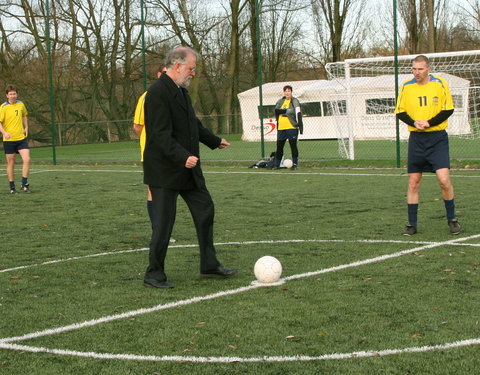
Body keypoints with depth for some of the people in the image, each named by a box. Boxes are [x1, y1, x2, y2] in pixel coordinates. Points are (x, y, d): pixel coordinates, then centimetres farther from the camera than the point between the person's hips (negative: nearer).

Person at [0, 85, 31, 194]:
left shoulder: (21, 105, 6)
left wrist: (26, 128, 15)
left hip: (22, 138, 4)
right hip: (9, 140, -3)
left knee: (27, 160, -9)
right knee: (11, 163, 4)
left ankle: (24, 184, 1)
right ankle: (12, 187, 14)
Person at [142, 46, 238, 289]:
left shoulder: (181, 91, 13)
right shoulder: (158, 93, -18)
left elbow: (193, 123, 27)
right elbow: (162, 135, -26)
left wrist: (214, 141, 38)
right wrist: (183, 157, -36)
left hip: (187, 168, 10)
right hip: (165, 171, -10)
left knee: (205, 210, 12)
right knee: (164, 221, -4)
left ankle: (209, 266, 23)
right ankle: (154, 275, 8)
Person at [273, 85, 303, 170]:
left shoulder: (295, 101, -2)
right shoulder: (280, 101, 14)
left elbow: (298, 115, -8)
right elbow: (276, 110, -1)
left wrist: (301, 128, -13)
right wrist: (286, 110, -10)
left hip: (292, 127, -5)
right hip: (281, 128, 5)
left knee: (293, 146, 0)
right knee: (279, 146, 8)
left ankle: (295, 164, 8)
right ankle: (277, 164, 16)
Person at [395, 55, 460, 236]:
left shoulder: (440, 83, -3)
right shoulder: (406, 86, 2)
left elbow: (448, 109, -2)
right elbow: (400, 112, 7)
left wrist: (429, 123, -14)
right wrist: (414, 122, -12)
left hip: (437, 137, -2)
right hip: (416, 139, 2)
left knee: (444, 179, -12)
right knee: (413, 182, 2)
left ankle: (452, 219, 7)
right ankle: (412, 224, 12)